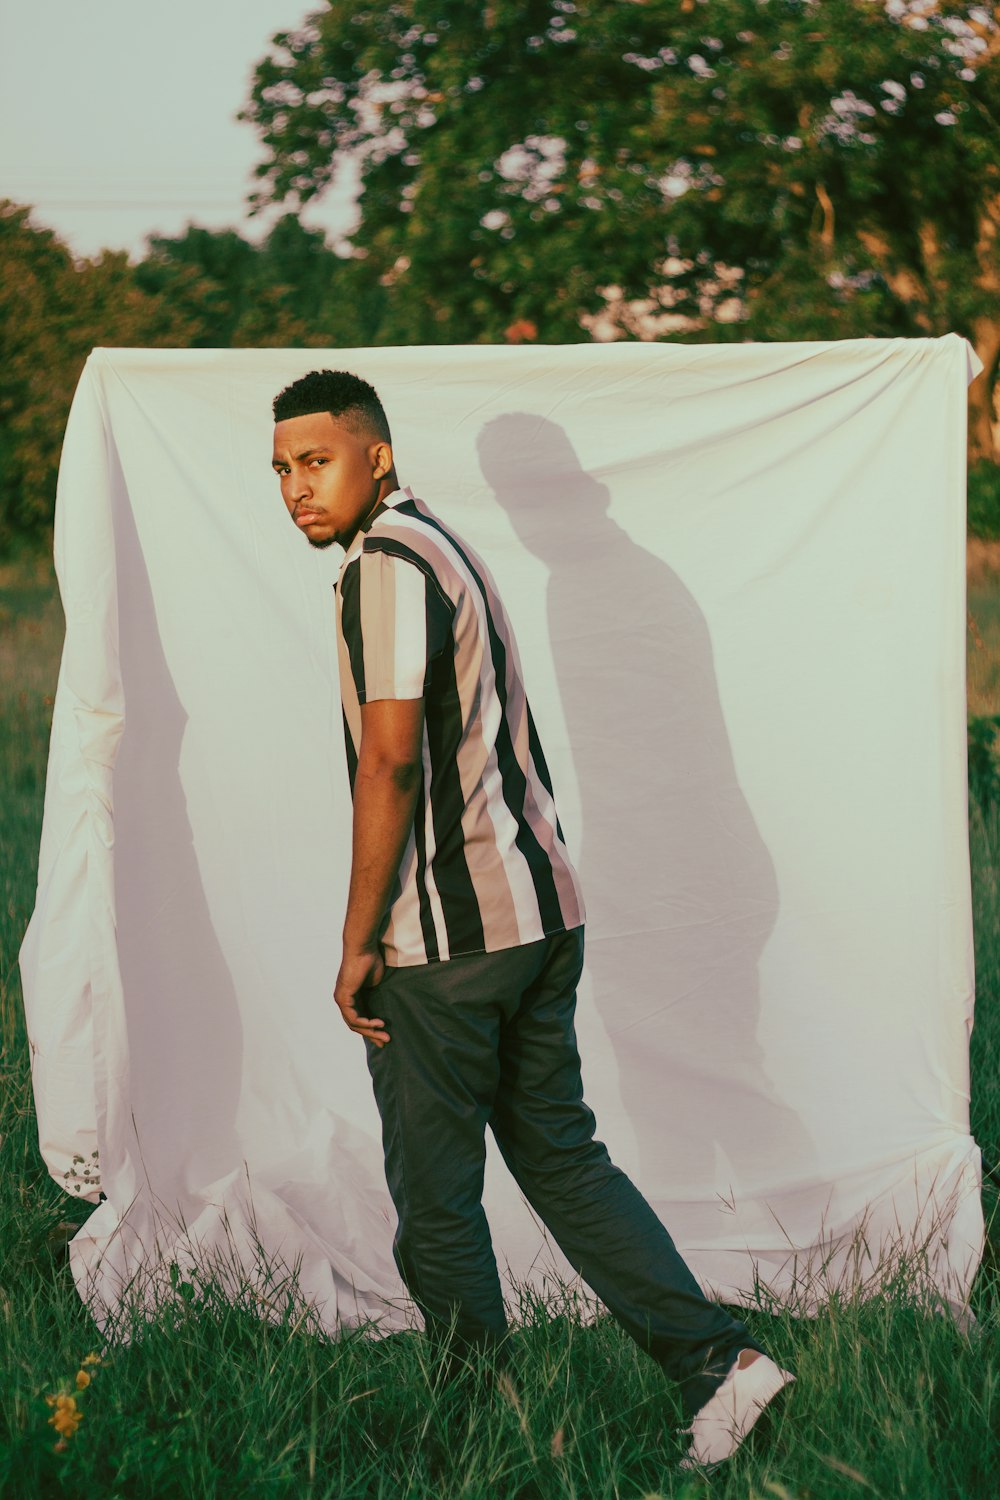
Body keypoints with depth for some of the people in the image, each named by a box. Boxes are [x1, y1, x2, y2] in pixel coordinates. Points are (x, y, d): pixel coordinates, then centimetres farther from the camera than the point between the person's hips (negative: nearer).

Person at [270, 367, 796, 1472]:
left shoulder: (388, 564, -14)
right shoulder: (445, 551, 18)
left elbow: (390, 760, -20)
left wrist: (360, 943, -15)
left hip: (448, 936, -9)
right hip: (541, 911, 9)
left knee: (435, 1194, 3)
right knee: (560, 1155, 13)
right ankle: (715, 1361, 7)